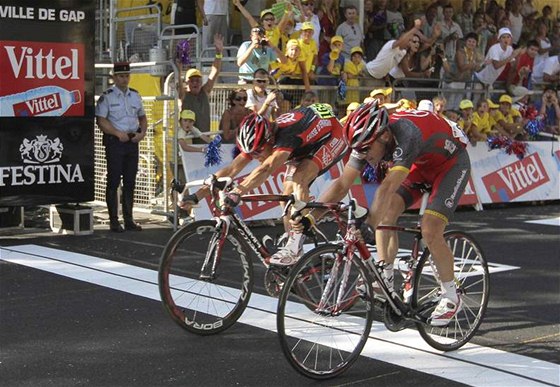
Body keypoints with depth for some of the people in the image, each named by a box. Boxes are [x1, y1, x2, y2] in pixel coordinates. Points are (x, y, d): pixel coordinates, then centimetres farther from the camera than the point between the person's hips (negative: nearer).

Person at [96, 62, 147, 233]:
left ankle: (129, 219, 15)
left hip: (132, 142, 5)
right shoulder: (107, 97, -4)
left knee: (130, 182, 8)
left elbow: (142, 117, 22)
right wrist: (118, 133, -18)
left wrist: (142, 133, 3)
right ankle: (114, 220, 1)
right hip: (114, 142, -5)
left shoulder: (135, 95, 13)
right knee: (114, 181, -3)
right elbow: (101, 121, -10)